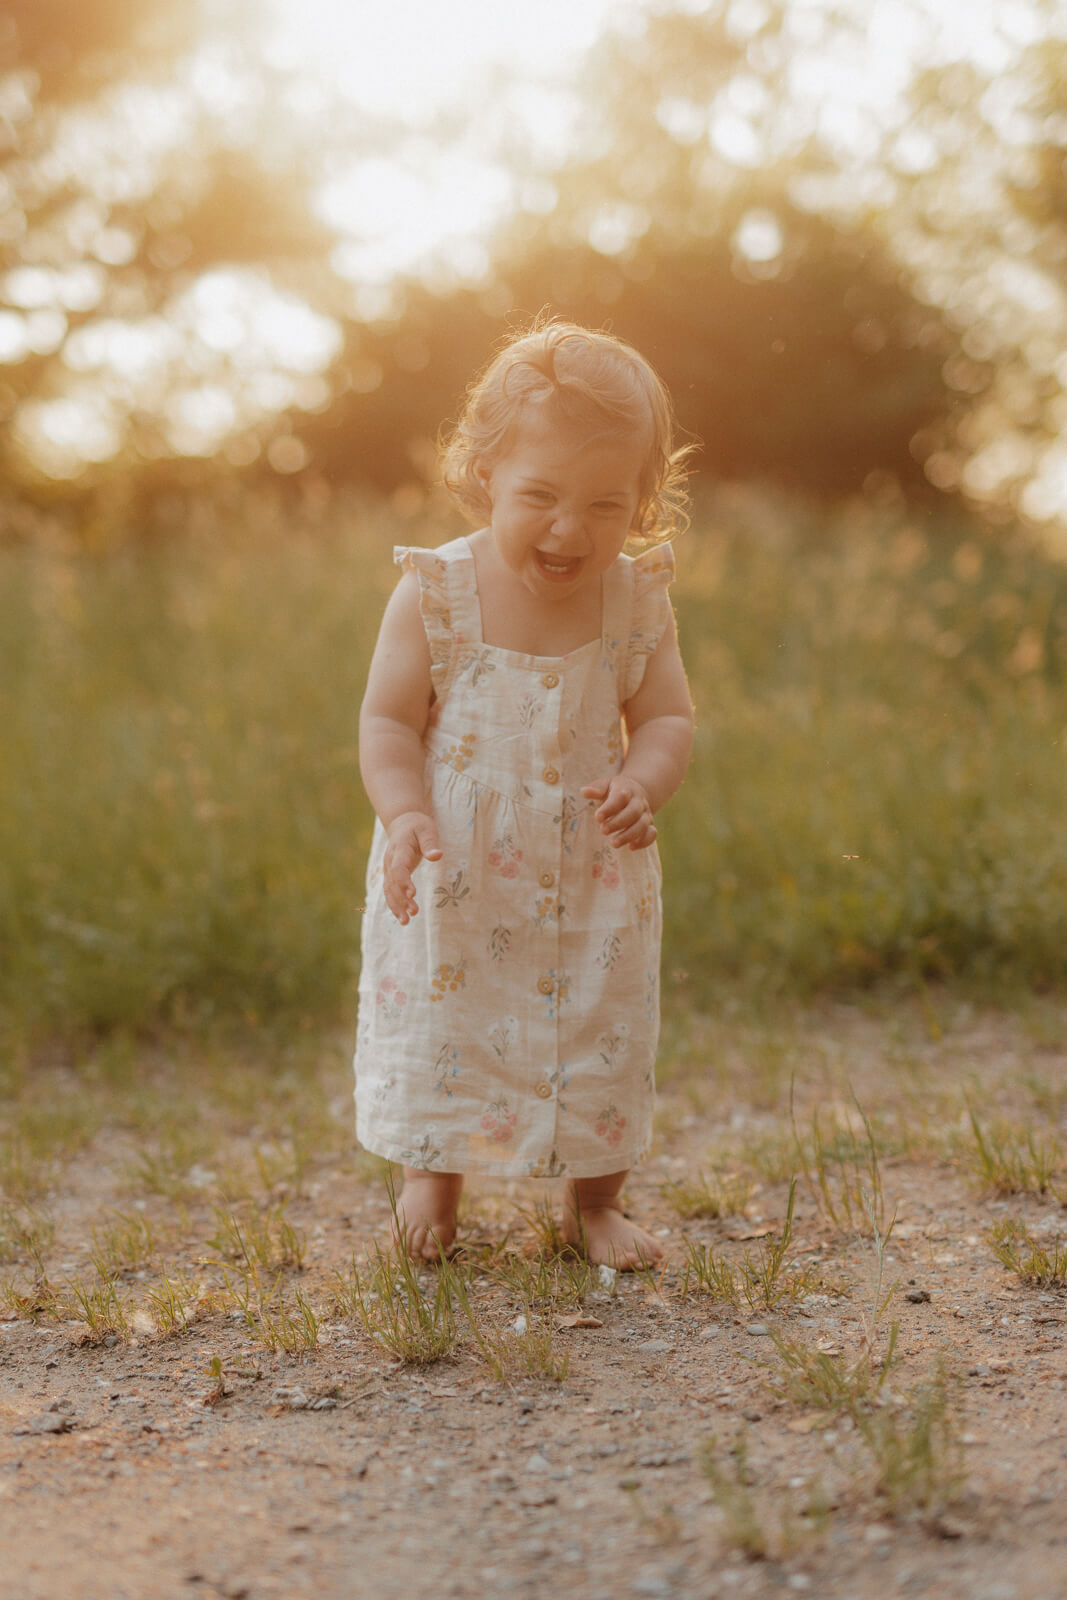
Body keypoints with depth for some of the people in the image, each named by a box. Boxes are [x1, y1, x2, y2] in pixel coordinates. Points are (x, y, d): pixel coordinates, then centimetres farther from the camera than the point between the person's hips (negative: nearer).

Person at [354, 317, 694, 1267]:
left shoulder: (636, 603, -7)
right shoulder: (434, 594, -13)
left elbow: (667, 718, -4)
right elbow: (389, 722, -9)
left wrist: (641, 787, -25)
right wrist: (406, 816, -25)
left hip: (594, 883, 1)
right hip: (453, 879, -1)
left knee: (602, 1038, 11)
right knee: (437, 1026, 12)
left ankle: (594, 1200, 33)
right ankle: (434, 1176, 39)